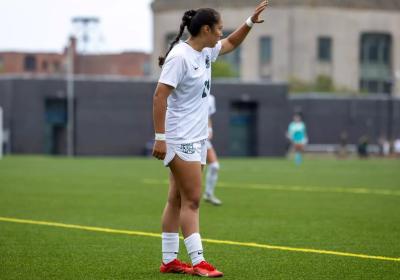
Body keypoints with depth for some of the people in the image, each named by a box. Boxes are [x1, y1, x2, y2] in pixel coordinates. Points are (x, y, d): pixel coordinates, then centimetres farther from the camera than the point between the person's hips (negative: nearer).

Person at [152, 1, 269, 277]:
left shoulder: (205, 52, 10)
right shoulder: (180, 56, -17)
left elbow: (231, 44, 31)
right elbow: (159, 96, -19)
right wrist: (160, 137, -23)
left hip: (196, 140, 9)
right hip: (180, 140, -9)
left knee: (178, 199, 9)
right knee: (192, 200, -9)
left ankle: (169, 260, 12)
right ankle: (197, 262, -8)